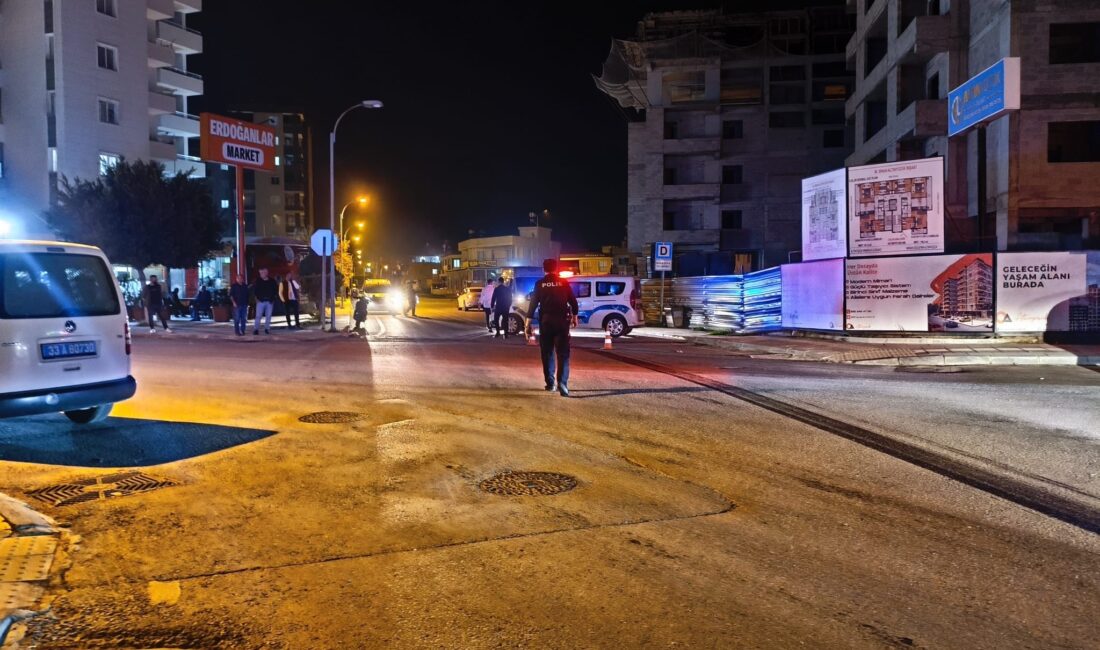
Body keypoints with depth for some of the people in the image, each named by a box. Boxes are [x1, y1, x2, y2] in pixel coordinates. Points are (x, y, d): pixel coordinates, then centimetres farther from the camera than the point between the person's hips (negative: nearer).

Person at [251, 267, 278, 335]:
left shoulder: (272, 281, 5)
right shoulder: (257, 281, 2)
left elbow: (276, 290, 13)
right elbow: (253, 291, 6)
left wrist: (273, 298, 4)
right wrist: (256, 298, -2)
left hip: (270, 301, 2)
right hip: (260, 301, -2)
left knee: (268, 316, 4)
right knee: (258, 316, -5)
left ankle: (267, 329, 13)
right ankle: (256, 329, -3)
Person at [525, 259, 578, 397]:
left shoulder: (540, 284, 2)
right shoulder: (563, 283, 2)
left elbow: (533, 303, -2)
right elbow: (573, 301, 4)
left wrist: (528, 323, -1)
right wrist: (574, 316, 20)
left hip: (545, 321, 1)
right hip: (562, 321, -1)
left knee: (547, 352, 13)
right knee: (563, 353, -1)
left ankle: (550, 383, 16)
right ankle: (562, 382, -18)